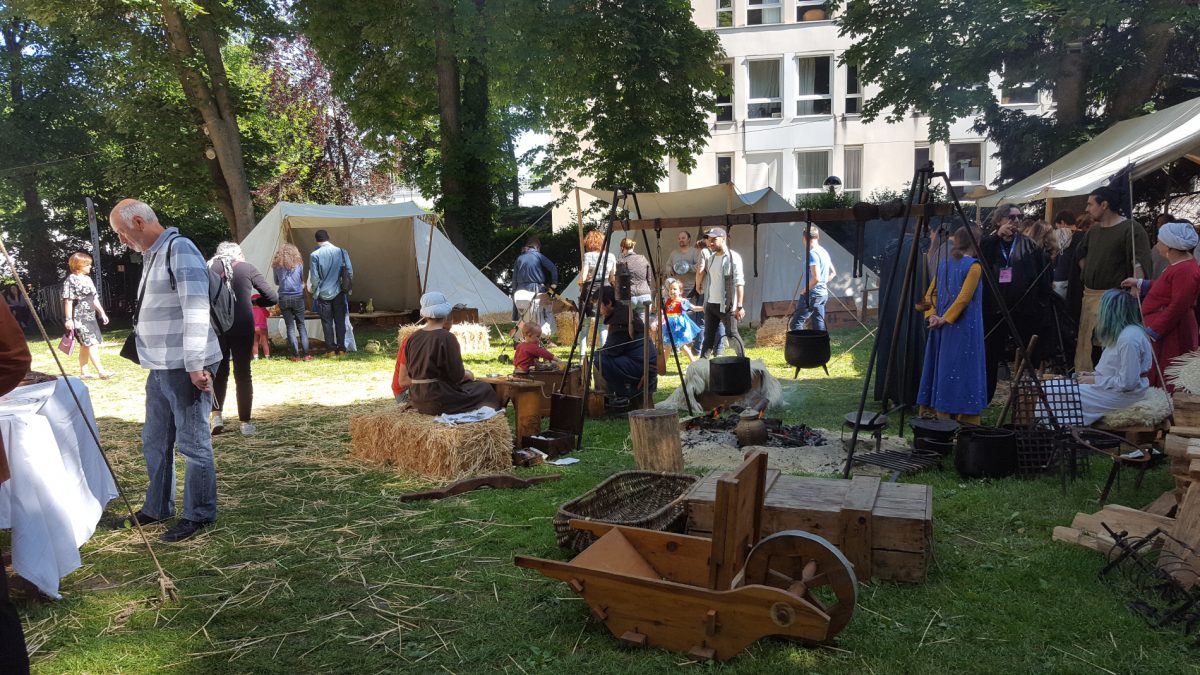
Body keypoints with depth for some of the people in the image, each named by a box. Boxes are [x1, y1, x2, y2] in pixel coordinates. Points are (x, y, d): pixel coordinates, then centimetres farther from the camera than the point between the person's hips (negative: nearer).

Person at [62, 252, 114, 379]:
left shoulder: (88, 279, 14)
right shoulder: (71, 280, -10)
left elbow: (94, 298, 20)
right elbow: (68, 301, -15)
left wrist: (102, 313, 18)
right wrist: (68, 319, -19)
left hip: (90, 317, 9)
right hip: (78, 318, -9)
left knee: (85, 345, 11)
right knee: (91, 343, -15)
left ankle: (83, 372, 17)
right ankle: (100, 371, -19)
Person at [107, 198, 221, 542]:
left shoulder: (179, 250, -13)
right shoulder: (151, 255, 16)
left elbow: (196, 311, -20)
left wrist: (196, 365, -22)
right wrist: (155, 359, 18)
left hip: (184, 368, -10)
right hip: (160, 367, 10)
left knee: (193, 443, 0)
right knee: (155, 442, 18)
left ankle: (199, 514, 12)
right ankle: (158, 507, 32)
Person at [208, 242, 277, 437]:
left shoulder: (209, 267, 7)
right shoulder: (247, 268, 4)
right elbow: (272, 297, 2)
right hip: (243, 325, -1)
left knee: (219, 371, 16)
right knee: (243, 373, 7)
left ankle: (216, 415, 7)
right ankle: (245, 422, 10)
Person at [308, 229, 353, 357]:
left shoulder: (315, 255, -10)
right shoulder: (341, 252, -3)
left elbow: (314, 277, -9)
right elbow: (350, 272, -2)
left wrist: (315, 291, 7)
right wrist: (347, 288, 11)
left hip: (323, 293, -2)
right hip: (339, 292, 2)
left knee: (327, 322, 5)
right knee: (340, 321, 9)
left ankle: (331, 349, 6)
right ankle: (341, 348, 10)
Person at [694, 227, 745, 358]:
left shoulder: (733, 257, -9)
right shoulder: (710, 259, 12)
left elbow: (739, 283, -14)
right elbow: (699, 282, 22)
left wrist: (739, 306, -18)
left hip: (726, 305, -6)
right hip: (710, 304, 6)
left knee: (732, 335, 1)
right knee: (708, 336, 8)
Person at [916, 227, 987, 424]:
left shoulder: (943, 262, 9)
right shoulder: (973, 265, -9)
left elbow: (930, 294, 7)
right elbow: (963, 298, -17)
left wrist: (932, 315, -1)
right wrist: (945, 318, -13)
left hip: (943, 328, 6)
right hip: (964, 329, -6)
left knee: (943, 369, 10)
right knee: (962, 371, -2)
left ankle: (943, 417, 15)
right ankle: (965, 423, 2)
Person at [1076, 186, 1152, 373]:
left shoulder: (1132, 229, -10)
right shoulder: (1094, 229, 15)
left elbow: (1140, 264, -20)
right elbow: (1082, 255, 32)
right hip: (1090, 294, 8)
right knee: (1084, 343, 13)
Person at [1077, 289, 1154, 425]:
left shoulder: (1129, 339, -24)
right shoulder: (1122, 332, 8)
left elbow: (1127, 383, -24)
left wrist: (1095, 380, -16)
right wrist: (1094, 375, 5)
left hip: (1124, 395, -10)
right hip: (1116, 388, 10)